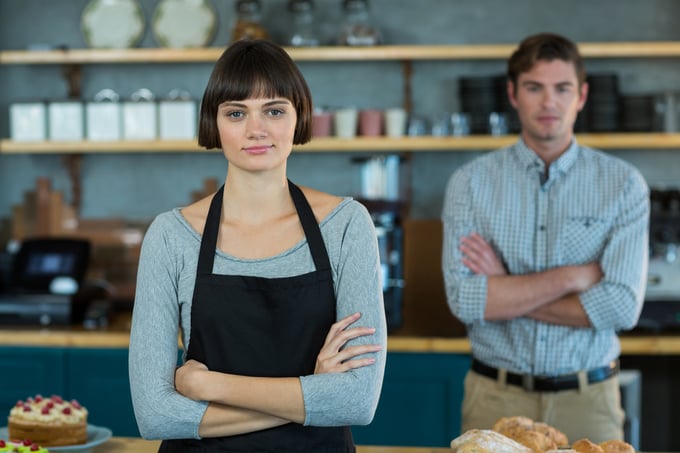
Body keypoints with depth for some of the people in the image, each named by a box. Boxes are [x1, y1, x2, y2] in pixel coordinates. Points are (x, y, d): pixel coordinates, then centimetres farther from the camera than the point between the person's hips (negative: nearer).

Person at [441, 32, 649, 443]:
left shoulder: (624, 184, -2)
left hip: (588, 401, 0)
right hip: (496, 398, 0)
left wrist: (504, 290, -11)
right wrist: (572, 277, -15)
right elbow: (465, 300, -13)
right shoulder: (471, 182, -1)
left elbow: (622, 307, -13)